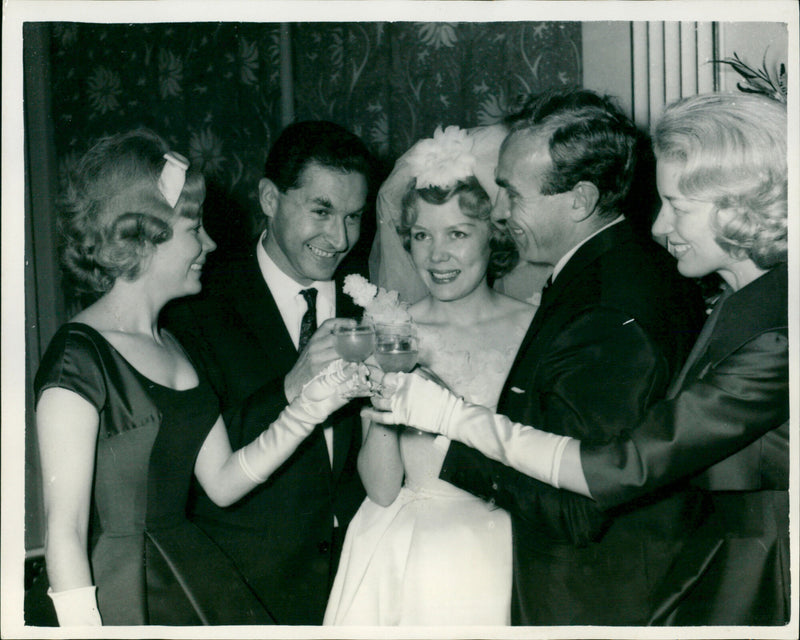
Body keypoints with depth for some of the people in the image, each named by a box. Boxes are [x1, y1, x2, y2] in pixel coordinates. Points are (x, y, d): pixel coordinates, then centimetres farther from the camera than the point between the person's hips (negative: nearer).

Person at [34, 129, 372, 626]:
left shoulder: (173, 347, 10)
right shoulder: (80, 357, -15)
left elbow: (222, 481, 8)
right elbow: (65, 532, -18)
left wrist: (309, 407, 0)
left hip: (196, 581, 7)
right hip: (123, 600, -7)